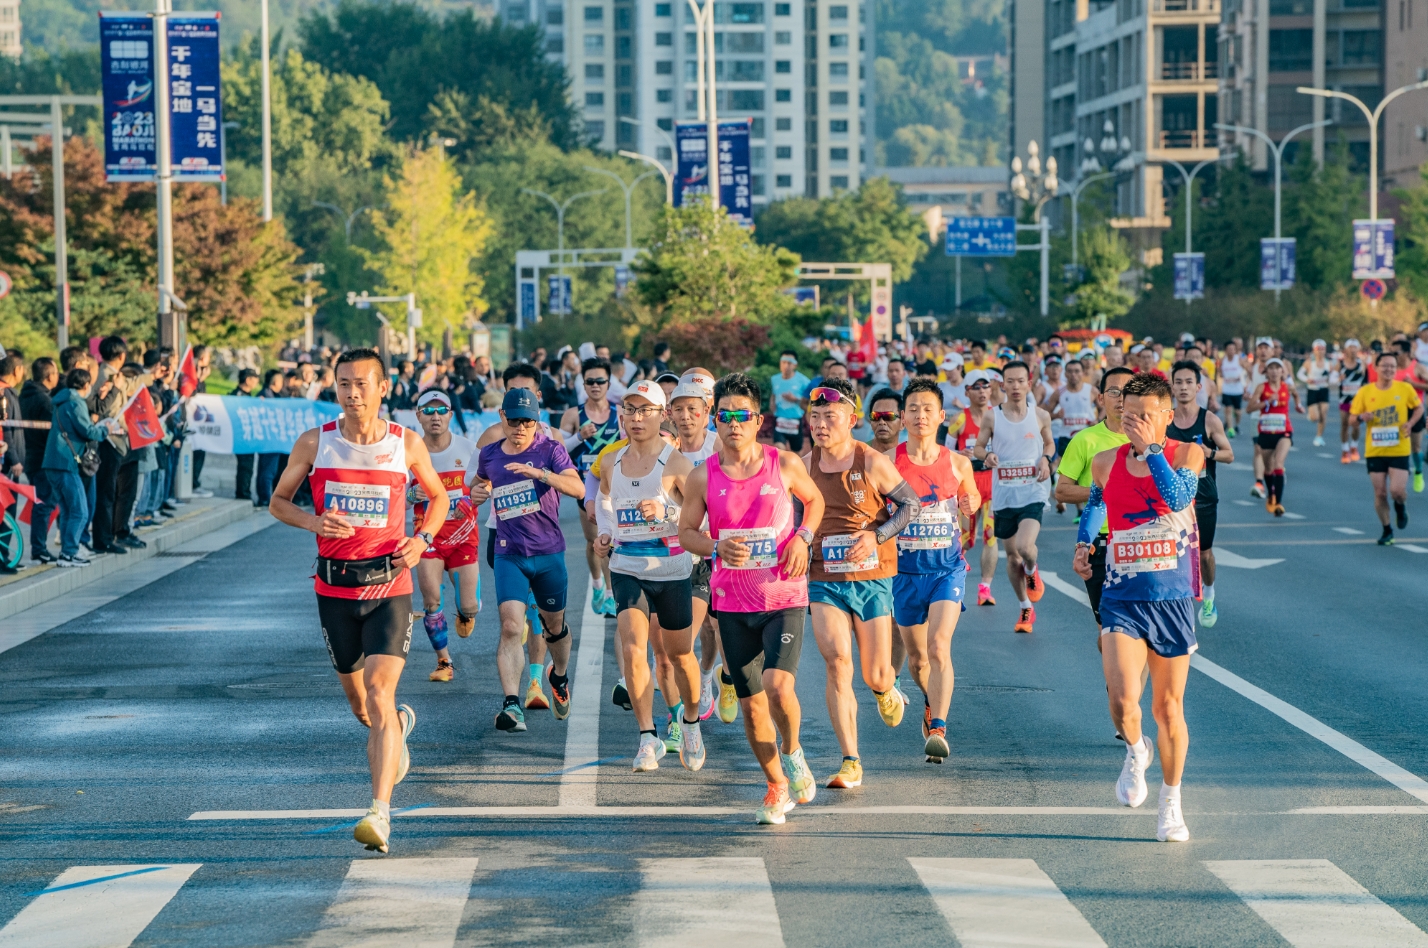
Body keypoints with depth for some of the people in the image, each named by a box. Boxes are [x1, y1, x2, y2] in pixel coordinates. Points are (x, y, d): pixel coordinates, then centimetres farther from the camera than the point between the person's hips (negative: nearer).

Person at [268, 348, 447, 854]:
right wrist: (312, 521, -12)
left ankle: (380, 813, -22)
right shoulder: (314, 443, 0)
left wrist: (422, 538, -4)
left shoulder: (407, 444, 0)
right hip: (335, 586, 2)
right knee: (359, 704, 14)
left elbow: (439, 496, 15)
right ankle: (398, 728, 52)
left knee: (379, 691, -17)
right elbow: (278, 500, 9)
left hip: (390, 584, -2)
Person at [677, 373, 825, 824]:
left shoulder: (785, 464, -3)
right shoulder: (702, 477, -2)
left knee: (778, 686, -21)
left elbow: (815, 500, 15)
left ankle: (792, 752, 10)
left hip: (784, 599, -2)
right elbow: (686, 531, 7)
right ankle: (777, 786, 26)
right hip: (732, 603, 2)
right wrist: (717, 547, -13)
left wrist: (802, 538, -3)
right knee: (751, 703, 7)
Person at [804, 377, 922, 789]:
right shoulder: (804, 466, 2)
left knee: (875, 676, 1)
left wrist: (877, 536, -14)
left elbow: (911, 504, -2)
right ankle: (850, 762, -12)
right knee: (837, 663, -15)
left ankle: (886, 690, 42)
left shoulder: (872, 462, -7)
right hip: (824, 581, 2)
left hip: (872, 578, -1)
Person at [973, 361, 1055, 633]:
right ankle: (1026, 609, 26)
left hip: (1032, 494, -2)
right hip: (1003, 496, 2)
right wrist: (987, 455, -15)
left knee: (1025, 546, -23)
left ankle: (1032, 572, 14)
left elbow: (1049, 443, 16)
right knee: (1012, 555, 9)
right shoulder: (993, 417, -1)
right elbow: (978, 446, 8)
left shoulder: (1040, 416, 0)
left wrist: (1046, 459, -6)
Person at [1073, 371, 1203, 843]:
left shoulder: (1185, 454, -4)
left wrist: (1151, 448, -22)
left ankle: (1171, 802, 26)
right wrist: (1083, 541, 10)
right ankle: (1135, 751, 17)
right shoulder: (1106, 462, 4)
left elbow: (1178, 497, -24)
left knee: (1168, 707, 7)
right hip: (1121, 599, 1)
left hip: (1172, 599, -1)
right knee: (1123, 702, -18)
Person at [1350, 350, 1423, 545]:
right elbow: (1353, 418, 5)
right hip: (1374, 450, 1)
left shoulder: (1405, 389, -3)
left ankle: (1401, 506, 24)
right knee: (1380, 493, 2)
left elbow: (1419, 408, 12)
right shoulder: (1365, 392, -2)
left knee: (1397, 491, -13)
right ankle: (1387, 530, 22)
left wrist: (1410, 423, -7)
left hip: (1399, 450, -1)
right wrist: (1362, 417, -18)